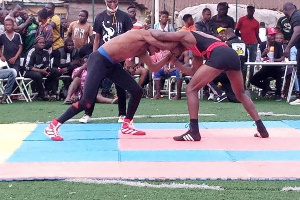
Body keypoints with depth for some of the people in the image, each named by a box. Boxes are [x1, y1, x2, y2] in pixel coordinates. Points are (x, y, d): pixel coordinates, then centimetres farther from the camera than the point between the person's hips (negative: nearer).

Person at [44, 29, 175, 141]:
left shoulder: (142, 50, 14)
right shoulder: (145, 34, -11)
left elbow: (154, 68, 19)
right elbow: (167, 46, -15)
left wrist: (168, 58, 13)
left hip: (111, 64, 10)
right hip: (99, 61, -10)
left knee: (137, 91, 7)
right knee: (86, 102, -15)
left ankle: (126, 126, 19)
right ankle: (53, 126, -5)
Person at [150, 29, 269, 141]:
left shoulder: (184, 36, 15)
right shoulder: (196, 48, 36)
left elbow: (159, 35, 8)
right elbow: (195, 72, 37)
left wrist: (150, 31, 29)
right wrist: (175, 63, 39)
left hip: (219, 56, -9)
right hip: (232, 55, 9)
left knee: (191, 89, 3)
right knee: (241, 95, 28)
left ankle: (194, 132, -3)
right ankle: (262, 129, 29)